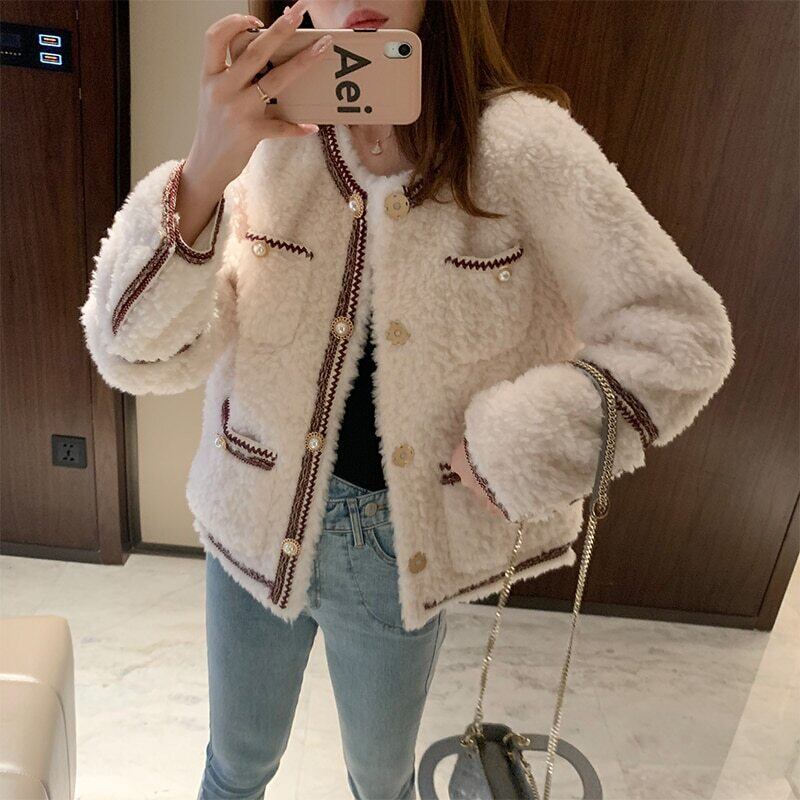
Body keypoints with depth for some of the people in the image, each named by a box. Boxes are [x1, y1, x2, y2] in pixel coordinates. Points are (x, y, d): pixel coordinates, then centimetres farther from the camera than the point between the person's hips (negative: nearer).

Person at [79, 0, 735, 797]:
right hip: (255, 530, 2)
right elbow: (134, 352, -19)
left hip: (403, 553, 0)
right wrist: (202, 175, -33)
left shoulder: (521, 145, -15)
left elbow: (682, 336, -13)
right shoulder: (255, 139, -11)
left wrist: (513, 447, -18)